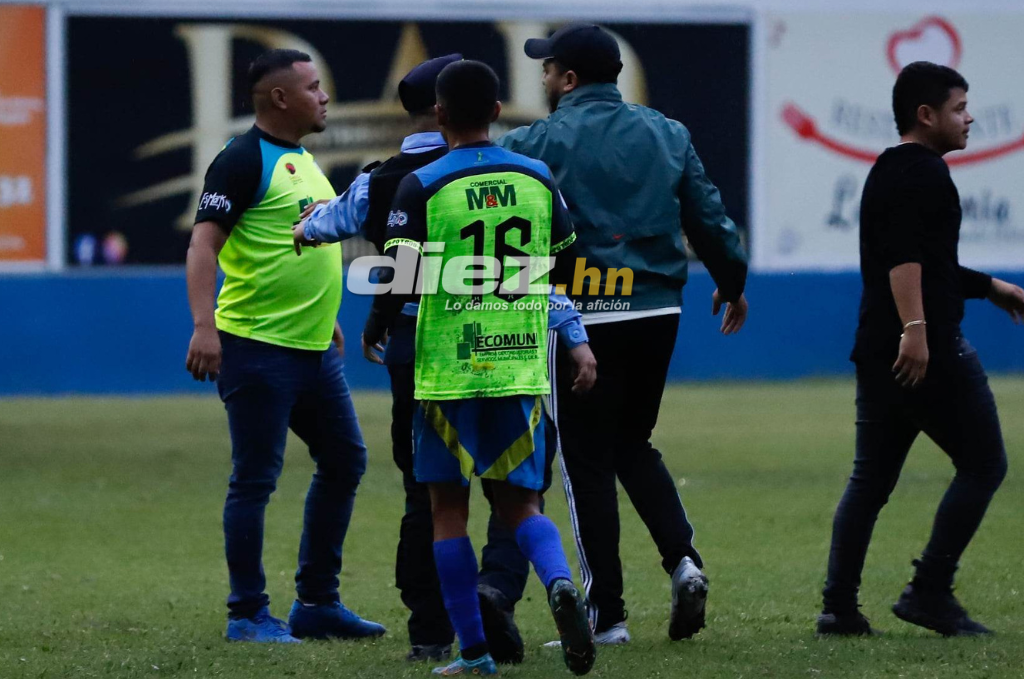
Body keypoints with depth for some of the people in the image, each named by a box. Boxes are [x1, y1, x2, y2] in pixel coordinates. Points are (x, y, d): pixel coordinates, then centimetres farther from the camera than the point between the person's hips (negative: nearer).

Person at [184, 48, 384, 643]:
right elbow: (204, 244, -17)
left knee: (346, 462, 12)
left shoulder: (304, 160, 16)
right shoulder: (245, 160, -11)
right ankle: (249, 615, 3)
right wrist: (204, 326, -26)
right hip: (257, 348, -9)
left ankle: (318, 603, 20)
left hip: (314, 348, 9)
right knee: (256, 479, -4)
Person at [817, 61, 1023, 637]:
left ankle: (839, 606, 4)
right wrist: (915, 328, -31)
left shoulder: (887, 172, 22)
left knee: (870, 480, 10)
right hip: (932, 351, -9)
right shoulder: (923, 172, -9)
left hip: (879, 351, 10)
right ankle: (931, 591, -5)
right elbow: (904, 256, -23)